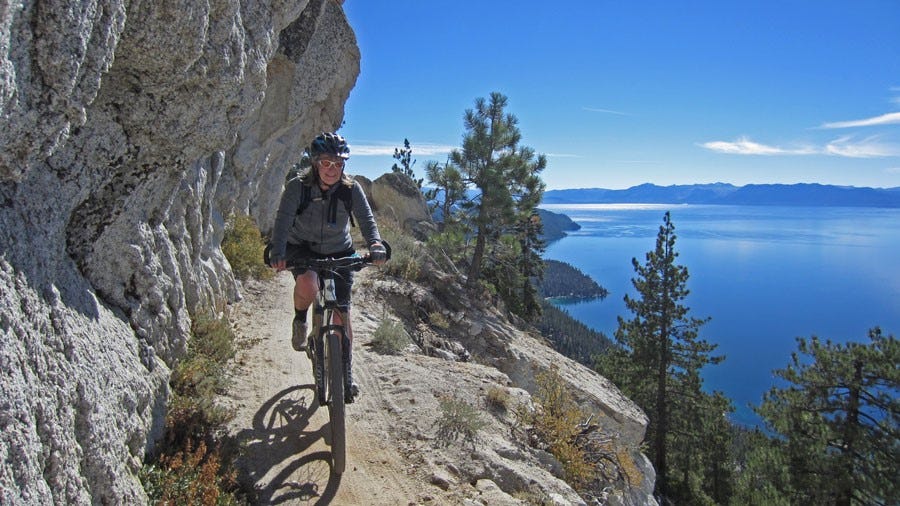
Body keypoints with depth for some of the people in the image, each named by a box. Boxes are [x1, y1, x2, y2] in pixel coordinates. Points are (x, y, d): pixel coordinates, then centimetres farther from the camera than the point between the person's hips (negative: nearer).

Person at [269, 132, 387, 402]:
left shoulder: (351, 189, -14)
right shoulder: (298, 186, -18)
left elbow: (366, 220, -21)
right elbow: (283, 220, -27)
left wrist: (375, 245, -42)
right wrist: (278, 253, -44)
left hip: (339, 253, 2)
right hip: (302, 249, -1)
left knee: (341, 314, -1)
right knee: (308, 285, -36)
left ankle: (346, 374, 16)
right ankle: (300, 321, 0)